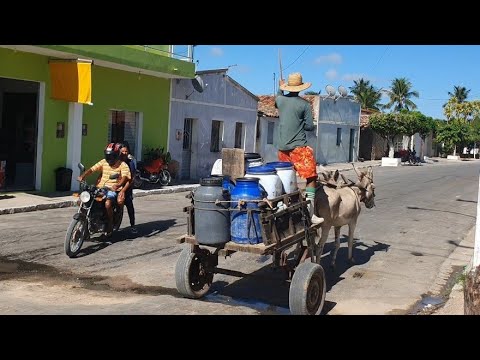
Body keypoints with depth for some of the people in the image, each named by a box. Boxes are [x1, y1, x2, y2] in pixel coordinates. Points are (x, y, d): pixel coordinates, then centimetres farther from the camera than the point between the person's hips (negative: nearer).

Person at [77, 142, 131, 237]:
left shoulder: (123, 165, -4)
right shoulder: (103, 162, 10)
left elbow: (125, 177, -20)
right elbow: (92, 169, 2)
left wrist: (117, 185, -41)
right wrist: (83, 176, -18)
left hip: (113, 190, -5)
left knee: (108, 204, -34)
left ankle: (110, 225, -12)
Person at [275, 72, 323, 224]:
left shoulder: (280, 100, 6)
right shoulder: (304, 104, -7)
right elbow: (310, 126, -4)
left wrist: (280, 87, 51)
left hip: (282, 147, 6)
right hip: (298, 146, -6)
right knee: (311, 178, -4)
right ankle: (310, 213, -13)